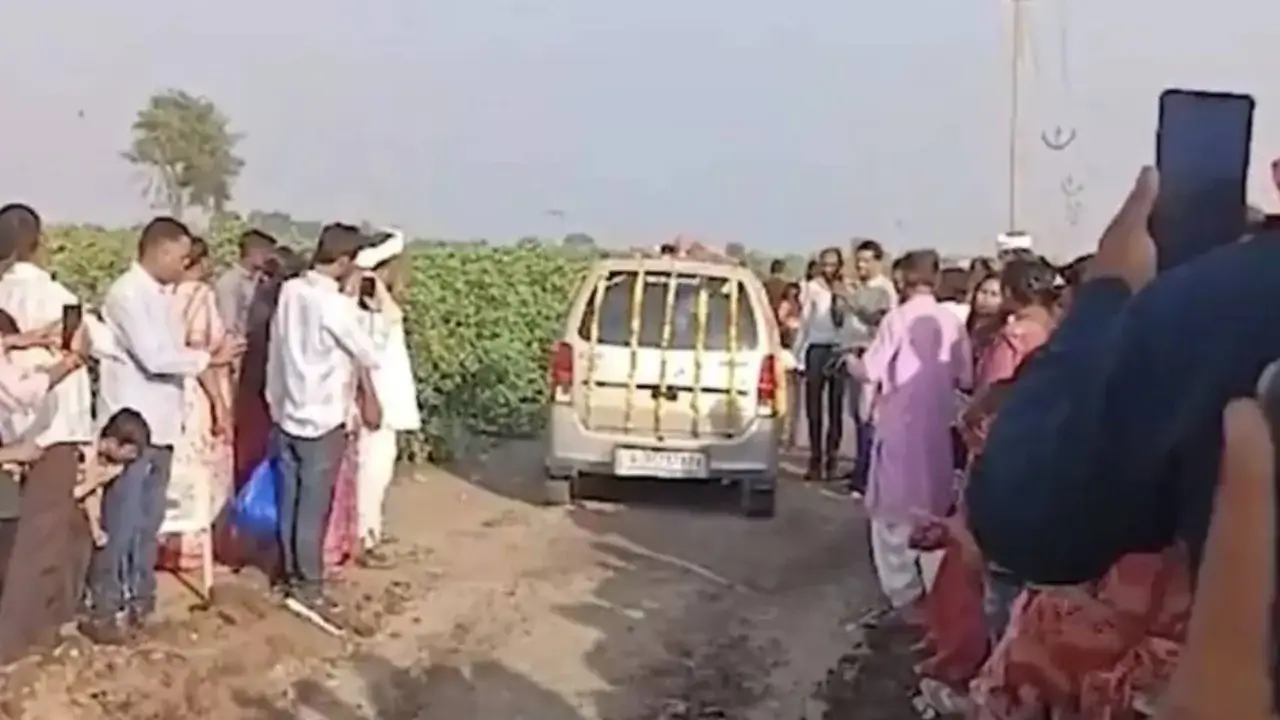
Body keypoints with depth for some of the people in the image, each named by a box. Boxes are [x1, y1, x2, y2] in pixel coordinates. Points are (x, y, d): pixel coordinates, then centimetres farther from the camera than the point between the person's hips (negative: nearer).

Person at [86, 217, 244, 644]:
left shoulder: (161, 295, 13)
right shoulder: (127, 293, -13)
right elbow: (154, 356, -21)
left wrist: (206, 359, -1)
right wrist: (210, 359, -13)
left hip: (160, 424, 8)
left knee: (149, 520, 13)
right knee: (121, 522, -4)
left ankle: (138, 600, 23)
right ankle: (105, 610, 4)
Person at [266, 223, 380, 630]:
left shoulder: (289, 291, -1)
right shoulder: (337, 306, -20)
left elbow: (278, 347, 6)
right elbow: (365, 356, -7)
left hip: (287, 412, 7)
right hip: (323, 418, -7)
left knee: (290, 501, 14)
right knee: (314, 507, -1)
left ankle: (289, 575, 25)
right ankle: (309, 589, 3)